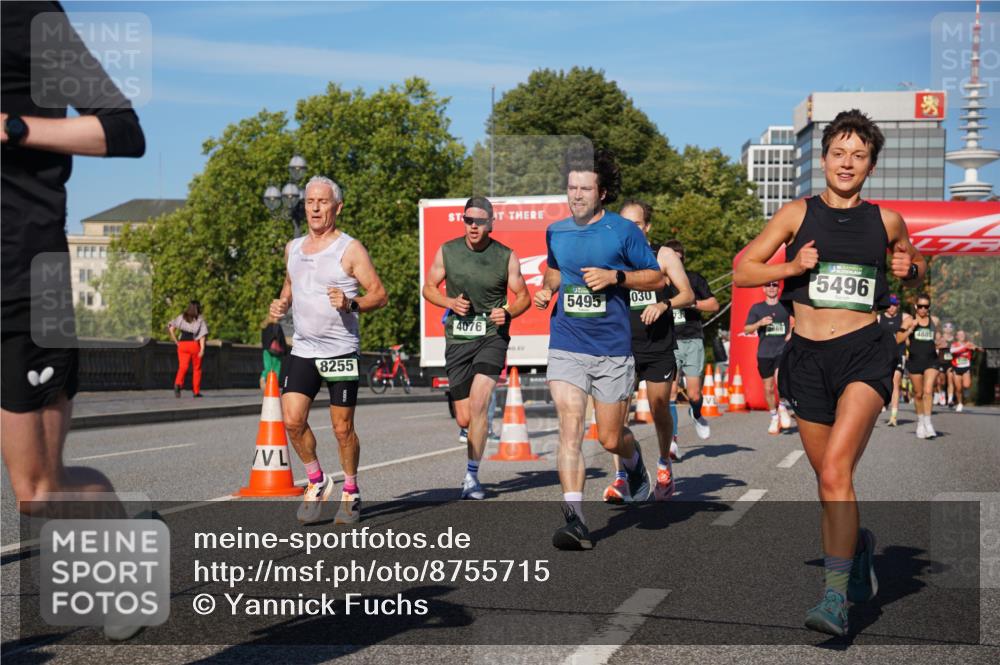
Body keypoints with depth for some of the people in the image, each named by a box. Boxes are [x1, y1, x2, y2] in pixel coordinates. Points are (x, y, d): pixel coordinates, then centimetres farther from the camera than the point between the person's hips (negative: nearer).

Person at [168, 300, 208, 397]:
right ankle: (196, 391, 14)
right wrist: (202, 349, -14)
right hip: (195, 345, -2)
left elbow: (171, 328, -2)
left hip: (182, 345, 2)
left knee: (182, 367, -4)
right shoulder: (200, 320, 1)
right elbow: (202, 335, -9)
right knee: (196, 368, 12)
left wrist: (176, 341, 2)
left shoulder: (181, 317, 8)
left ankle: (178, 384, -33)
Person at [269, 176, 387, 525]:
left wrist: (351, 303, -24)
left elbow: (379, 295, -6)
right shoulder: (293, 248, 13)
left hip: (341, 351, -4)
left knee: (342, 428, 1)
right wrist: (281, 303, 8)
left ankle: (351, 491, 22)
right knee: (292, 420, -9)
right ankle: (316, 481, 14)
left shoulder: (350, 249, -5)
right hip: (302, 350, 4)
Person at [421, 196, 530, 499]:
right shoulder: (447, 251, 2)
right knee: (464, 419, 3)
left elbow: (523, 297, 6)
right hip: (457, 338, 2)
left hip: (492, 336, -2)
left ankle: (472, 475, -11)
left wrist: (507, 312, -15)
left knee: (478, 403, -21)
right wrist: (451, 302, -8)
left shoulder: (506, 256, -1)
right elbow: (428, 288, 12)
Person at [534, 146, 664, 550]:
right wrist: (546, 289, 6)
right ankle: (575, 520, -15)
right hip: (566, 347, 2)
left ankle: (634, 461, 43)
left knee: (610, 439, 6)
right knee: (570, 429, -14)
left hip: (612, 350, -2)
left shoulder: (623, 231, -3)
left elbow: (657, 278, 2)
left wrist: (615, 277, -13)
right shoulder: (555, 233, 9)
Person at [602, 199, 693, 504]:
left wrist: (664, 304, -22)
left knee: (659, 411, 8)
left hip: (658, 348, -1)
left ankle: (664, 463, 34)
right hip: (623, 347, 1)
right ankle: (620, 478, -12)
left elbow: (688, 295, -3)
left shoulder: (663, 255, 0)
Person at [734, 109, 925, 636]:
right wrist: (792, 267, -10)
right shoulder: (798, 213, 6)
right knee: (829, 479, 12)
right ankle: (859, 544, 44)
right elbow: (741, 272, 6)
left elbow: (914, 266, 26)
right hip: (808, 355, 2)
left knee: (835, 470, -21)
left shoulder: (886, 221, 8)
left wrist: (909, 269, 2)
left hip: (865, 351, -2)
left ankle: (836, 597, -19)